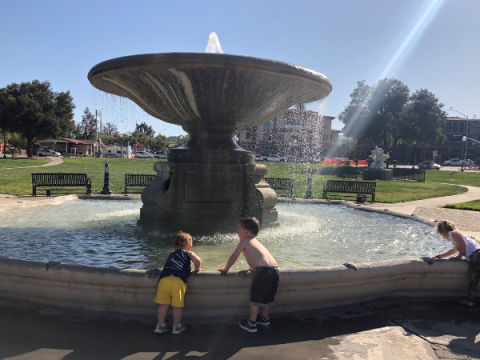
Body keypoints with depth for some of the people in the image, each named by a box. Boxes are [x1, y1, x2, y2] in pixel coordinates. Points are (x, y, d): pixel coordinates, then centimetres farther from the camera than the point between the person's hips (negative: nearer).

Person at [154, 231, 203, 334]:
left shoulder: (171, 255, 35)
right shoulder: (188, 253, 21)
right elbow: (197, 260, 4)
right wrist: (197, 269, 23)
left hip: (164, 279, 4)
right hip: (178, 280, -4)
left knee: (163, 304, 14)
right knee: (177, 306, 10)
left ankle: (160, 325, 24)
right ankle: (177, 327, 22)